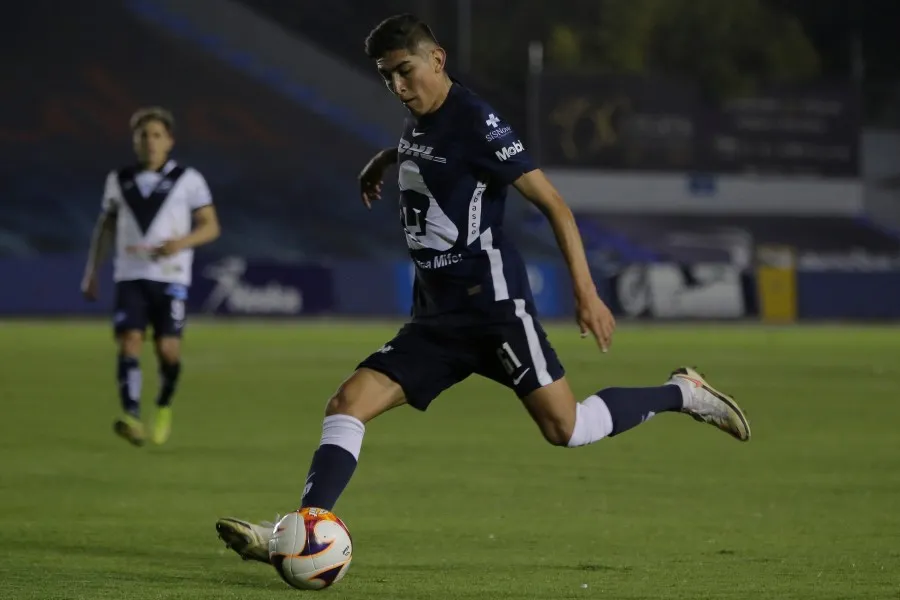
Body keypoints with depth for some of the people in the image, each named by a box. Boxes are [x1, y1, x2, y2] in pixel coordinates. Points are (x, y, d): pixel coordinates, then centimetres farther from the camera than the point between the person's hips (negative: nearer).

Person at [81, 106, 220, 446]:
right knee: (129, 342, -15)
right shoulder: (119, 180, 11)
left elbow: (211, 227, 2)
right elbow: (105, 226, 20)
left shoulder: (188, 180, 3)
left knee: (168, 348, -8)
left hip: (171, 277, -2)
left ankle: (164, 407, 21)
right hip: (130, 276, 2)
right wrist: (91, 273, 17)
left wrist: (182, 242, -17)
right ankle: (131, 418, -22)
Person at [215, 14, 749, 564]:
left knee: (564, 428, -12)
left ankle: (681, 393, 10)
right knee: (348, 404, -7)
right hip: (439, 314, 8)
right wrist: (385, 160, 34)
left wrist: (586, 293, -19)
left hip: (493, 304, -8)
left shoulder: (474, 120, -13)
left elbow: (553, 203, -14)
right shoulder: (420, 121, 12)